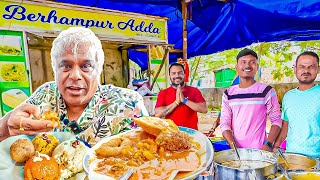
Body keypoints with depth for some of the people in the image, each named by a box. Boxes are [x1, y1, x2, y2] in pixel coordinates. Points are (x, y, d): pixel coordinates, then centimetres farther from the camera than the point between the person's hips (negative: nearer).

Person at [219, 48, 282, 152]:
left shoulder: (266, 91, -4)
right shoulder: (228, 94, 3)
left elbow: (276, 121, -1)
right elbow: (224, 123, 2)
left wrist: (268, 145, -12)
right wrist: (234, 147, -9)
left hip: (259, 150, -2)